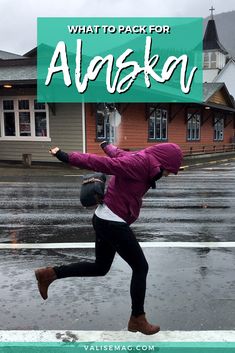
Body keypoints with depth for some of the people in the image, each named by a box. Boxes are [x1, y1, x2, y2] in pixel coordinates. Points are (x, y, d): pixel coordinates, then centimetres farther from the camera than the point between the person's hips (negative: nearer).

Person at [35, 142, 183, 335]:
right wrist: (66, 157, -27)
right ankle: (138, 319, 19)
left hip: (105, 220, 10)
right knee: (140, 267, 4)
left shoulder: (138, 160, 9)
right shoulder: (138, 164, -20)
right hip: (113, 223, -10)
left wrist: (107, 145, 51)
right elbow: (101, 163, -25)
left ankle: (49, 274, 21)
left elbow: (116, 153, 29)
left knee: (100, 267, 20)